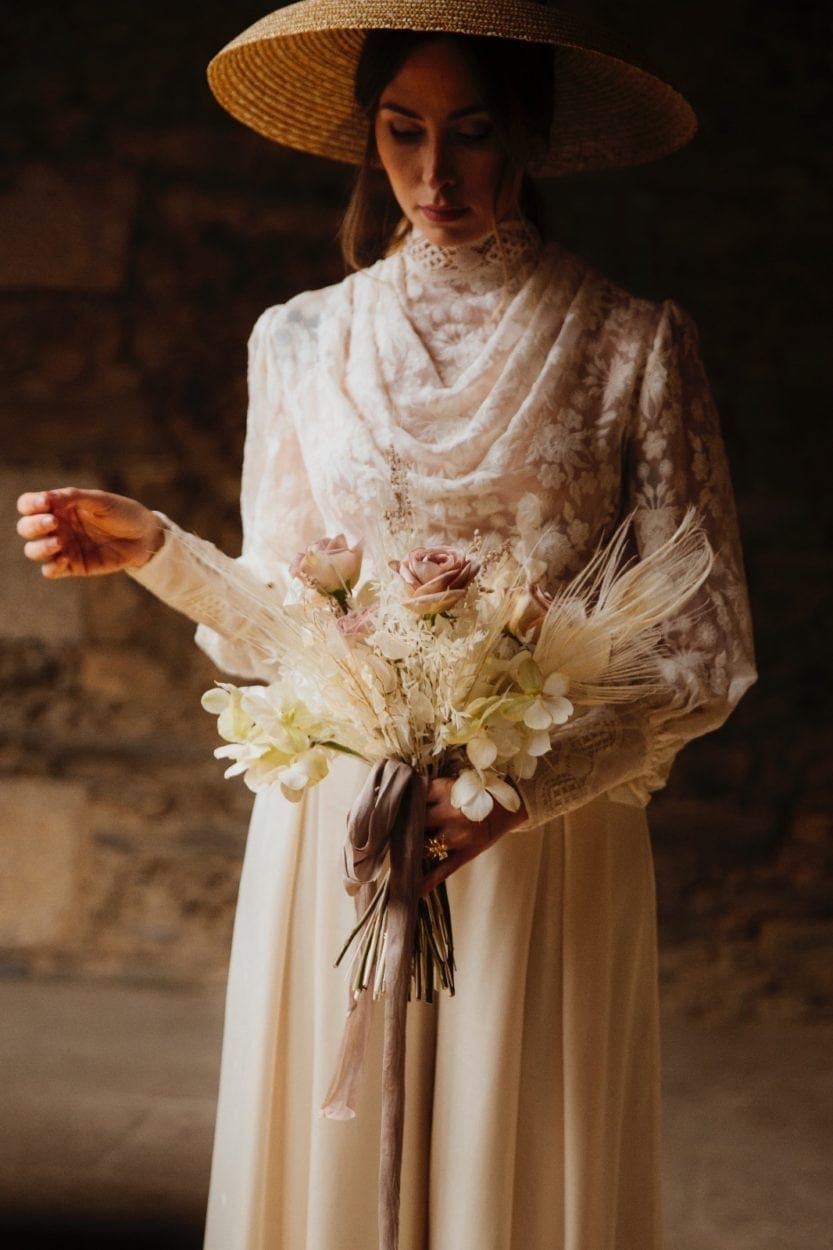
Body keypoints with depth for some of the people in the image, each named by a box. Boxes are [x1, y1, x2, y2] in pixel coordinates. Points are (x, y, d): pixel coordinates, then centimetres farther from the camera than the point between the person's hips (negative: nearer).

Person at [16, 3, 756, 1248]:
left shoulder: (631, 347, -1)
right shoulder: (300, 342, 8)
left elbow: (706, 654, -4)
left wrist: (525, 784, -17)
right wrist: (157, 550, -5)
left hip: (544, 850, -2)